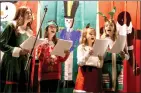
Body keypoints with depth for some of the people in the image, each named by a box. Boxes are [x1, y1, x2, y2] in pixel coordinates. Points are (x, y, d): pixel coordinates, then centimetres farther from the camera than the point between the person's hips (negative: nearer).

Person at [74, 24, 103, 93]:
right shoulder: (81, 47, 1)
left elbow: (100, 65, 10)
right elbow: (80, 63, -11)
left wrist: (101, 58, -8)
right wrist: (88, 53, -21)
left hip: (95, 74, 4)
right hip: (84, 72, -4)